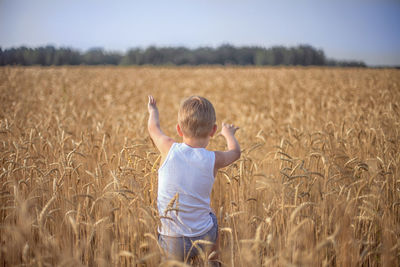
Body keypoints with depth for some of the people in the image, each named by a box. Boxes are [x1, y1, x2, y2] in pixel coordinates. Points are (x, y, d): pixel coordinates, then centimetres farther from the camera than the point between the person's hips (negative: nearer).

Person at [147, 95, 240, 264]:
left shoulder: (169, 149, -11)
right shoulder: (214, 160, -10)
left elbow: (153, 127, 12)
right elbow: (235, 151, 14)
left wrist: (153, 111, 34)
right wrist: (228, 133, 35)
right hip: (204, 239, 0)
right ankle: (213, 262, 24)